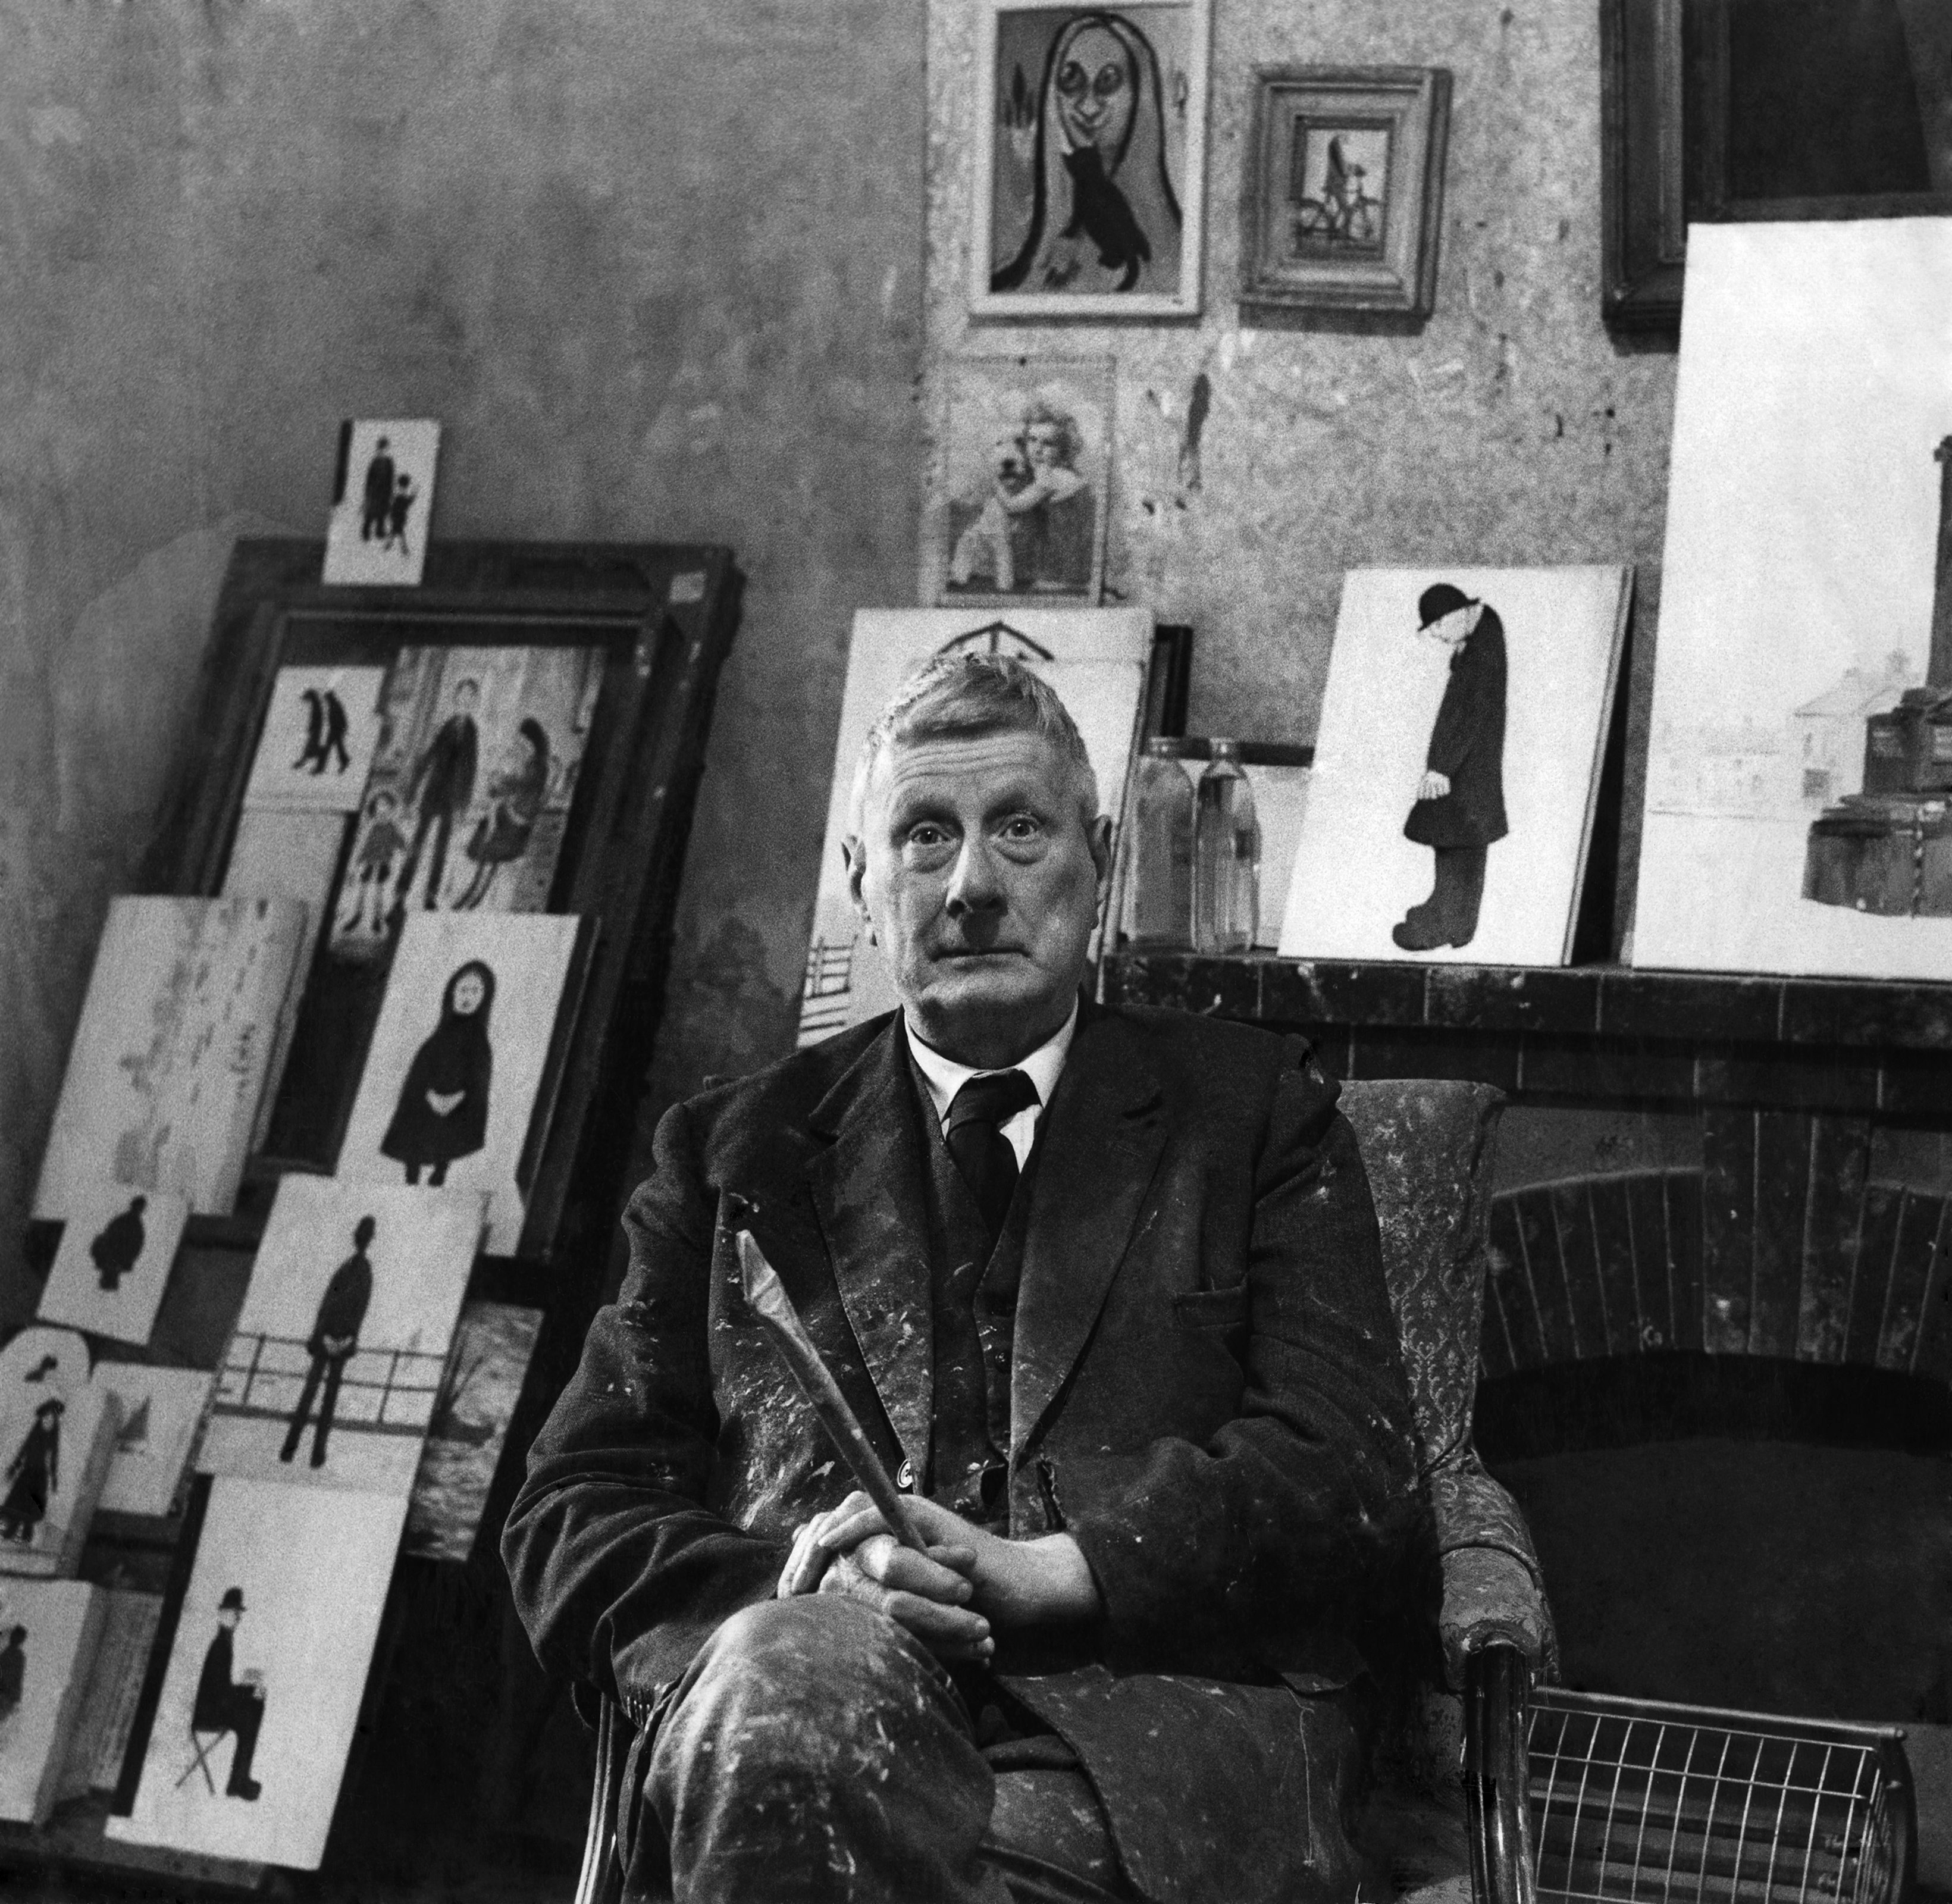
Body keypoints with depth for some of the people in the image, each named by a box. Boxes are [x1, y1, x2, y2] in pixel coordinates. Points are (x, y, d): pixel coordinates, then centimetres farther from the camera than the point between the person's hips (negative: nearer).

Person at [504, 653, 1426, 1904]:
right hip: (826, 1706, 2)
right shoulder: (737, 1153, 22)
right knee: (796, 1666, -36)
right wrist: (802, 1583, -8)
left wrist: (1041, 1572, -10)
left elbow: (1356, 1481, 6)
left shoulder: (1252, 1112, 19)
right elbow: (571, 1523, 15)